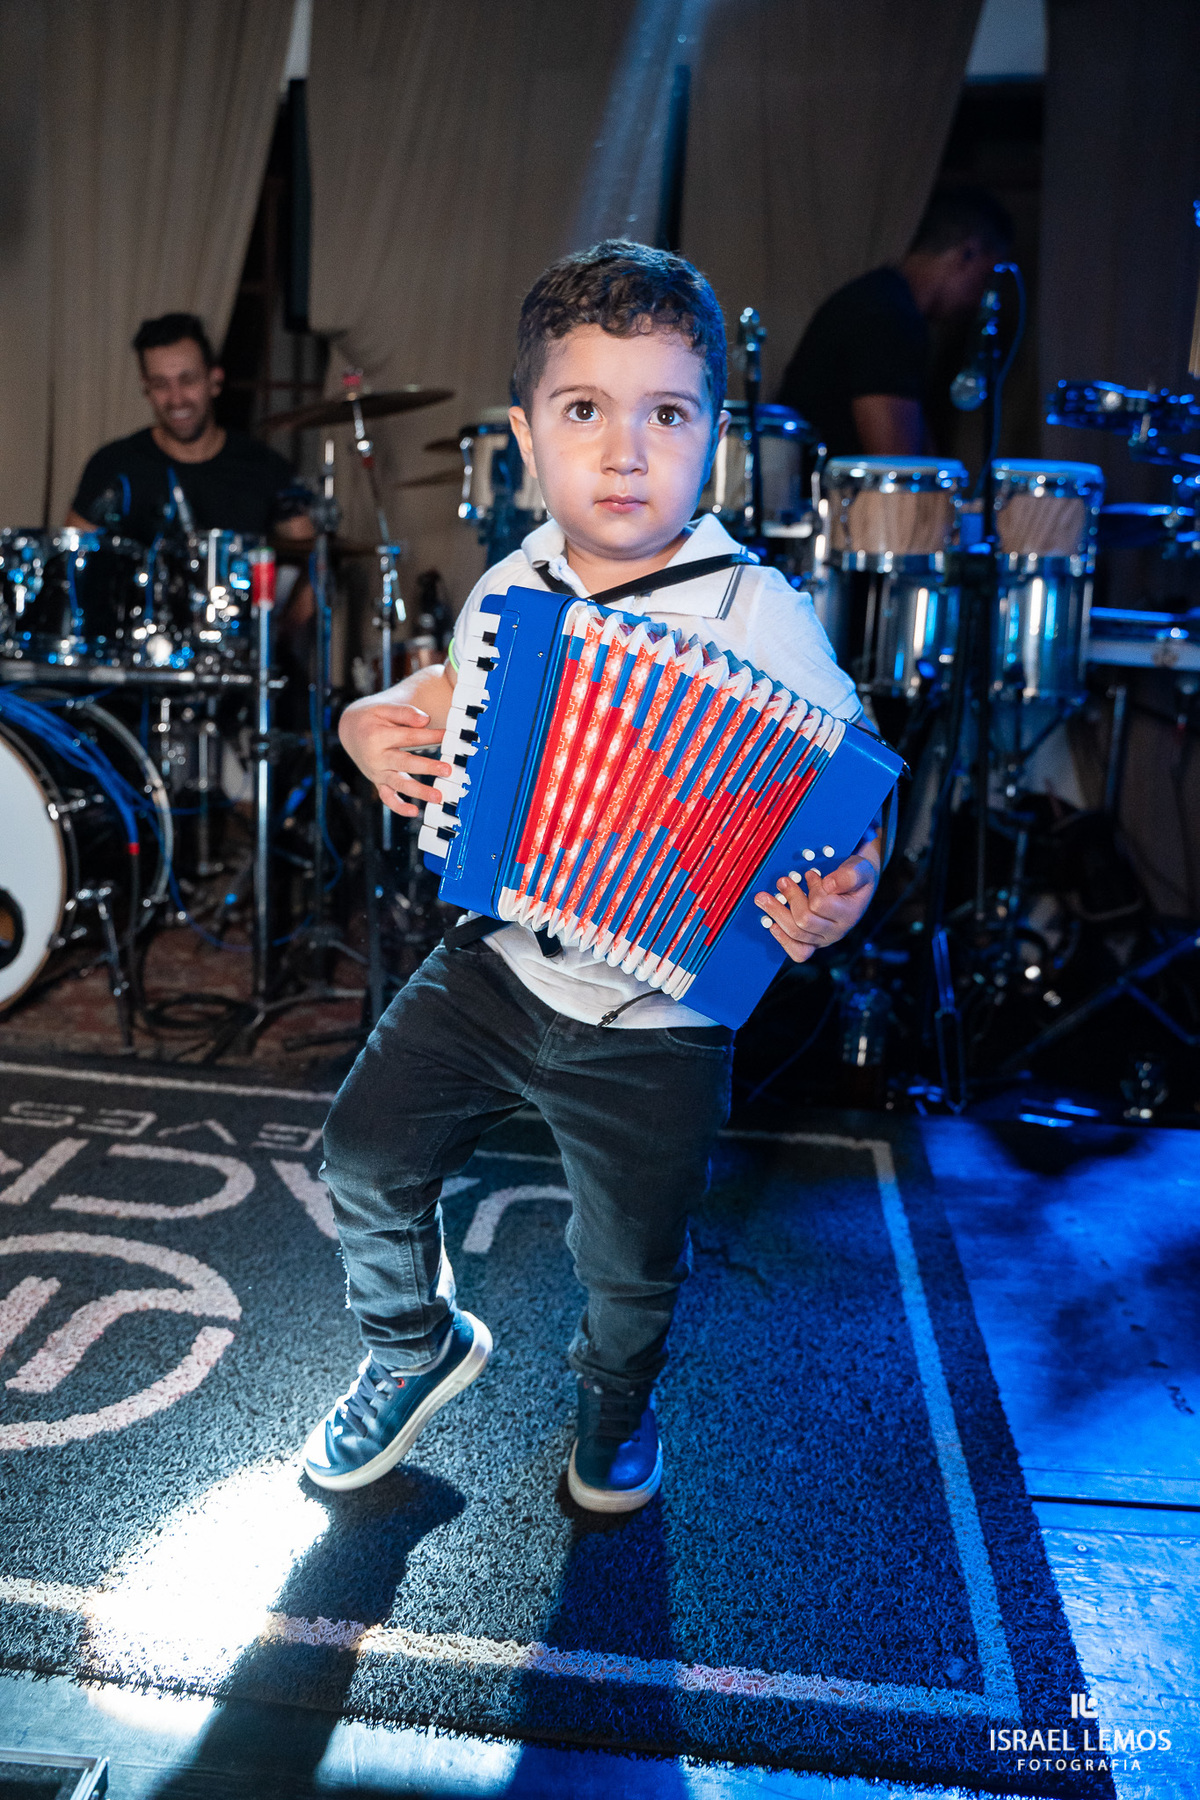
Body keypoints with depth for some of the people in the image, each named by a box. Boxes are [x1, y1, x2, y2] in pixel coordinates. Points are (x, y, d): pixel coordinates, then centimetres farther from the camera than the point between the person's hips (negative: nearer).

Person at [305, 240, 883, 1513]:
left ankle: (615, 1402, 50)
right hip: (494, 963, 4)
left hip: (655, 1019, -3)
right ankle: (414, 1348, 40)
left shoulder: (758, 613, -16)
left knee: (633, 1270, 13)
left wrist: (839, 894, -30)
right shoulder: (508, 590, -3)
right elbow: (452, 694, 16)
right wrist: (375, 726, -5)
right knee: (367, 1156, 9)